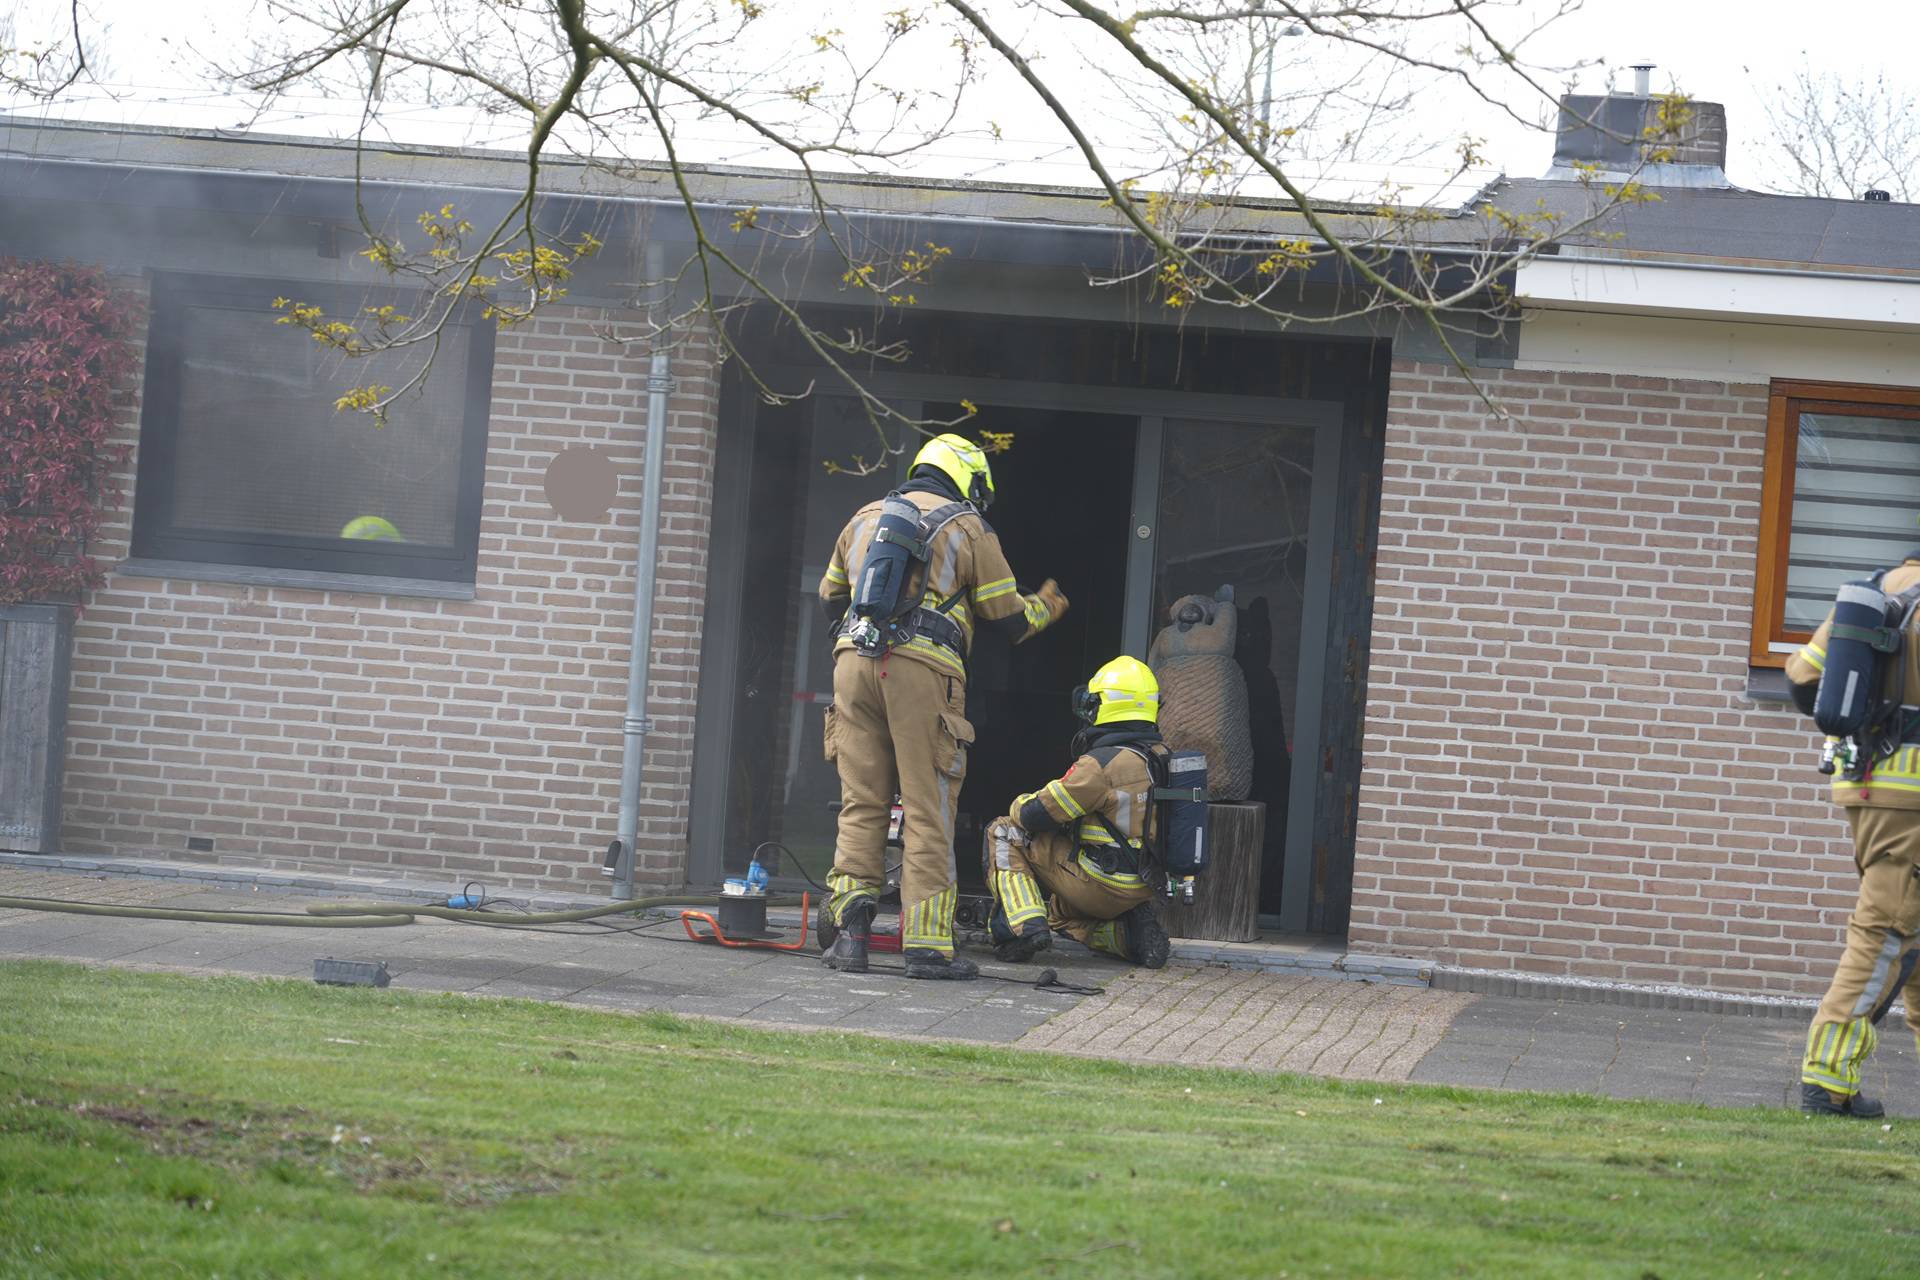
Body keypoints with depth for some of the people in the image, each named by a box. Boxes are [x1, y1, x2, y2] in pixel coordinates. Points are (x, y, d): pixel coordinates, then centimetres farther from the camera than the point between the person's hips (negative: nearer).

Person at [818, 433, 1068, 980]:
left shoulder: (865, 518, 21)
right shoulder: (968, 528, 6)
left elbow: (831, 596, 29)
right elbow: (1007, 617, 7)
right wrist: (1045, 607, 28)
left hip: (853, 663, 4)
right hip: (922, 671, -4)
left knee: (861, 804, 8)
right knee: (927, 812, -1)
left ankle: (847, 933, -2)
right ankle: (927, 943, -3)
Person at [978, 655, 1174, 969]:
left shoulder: (1101, 764, -21)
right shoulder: (1162, 758, 3)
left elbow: (1036, 814, -13)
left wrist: (1019, 805, 11)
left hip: (1101, 886, -8)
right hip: (1143, 890, 8)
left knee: (1004, 835, 2)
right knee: (1058, 910, 34)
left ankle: (1023, 926, -13)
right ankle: (1130, 931, 8)